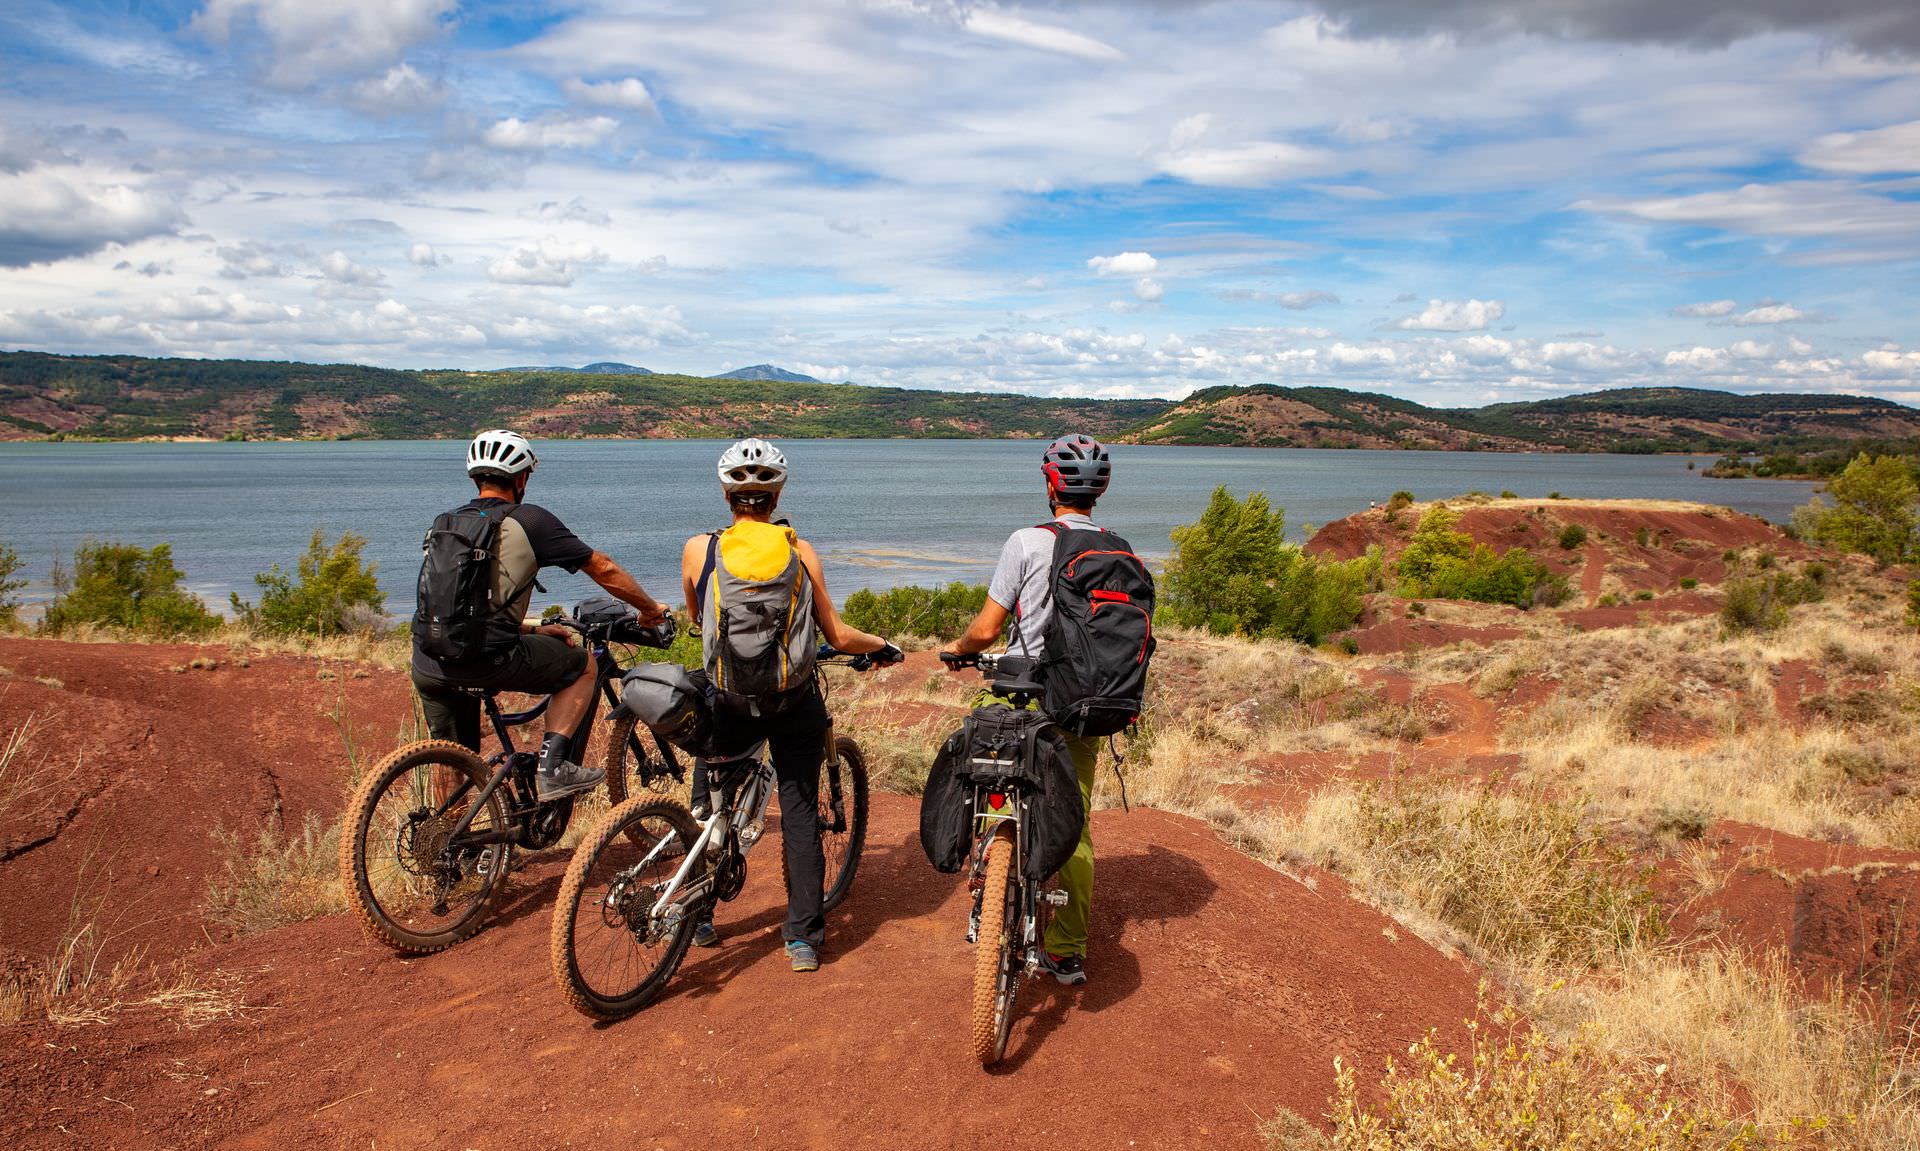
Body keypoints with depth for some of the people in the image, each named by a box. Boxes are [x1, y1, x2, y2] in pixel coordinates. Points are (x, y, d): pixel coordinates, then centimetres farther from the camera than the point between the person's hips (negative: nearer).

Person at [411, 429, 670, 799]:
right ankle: (552, 767, 5)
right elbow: (605, 571, 7)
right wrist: (651, 609, 22)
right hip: (486, 657, -6)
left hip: (426, 665, 6)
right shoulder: (529, 520, 2)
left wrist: (533, 630, 34)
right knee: (582, 665, 16)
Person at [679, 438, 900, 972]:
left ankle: (697, 917, 30)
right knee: (800, 814, 11)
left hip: (729, 702, 0)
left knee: (707, 802, 21)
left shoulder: (699, 549, -3)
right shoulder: (800, 551, -3)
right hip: (795, 703, 0)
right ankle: (804, 937, 15)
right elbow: (838, 636, 0)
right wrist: (882, 645, 19)